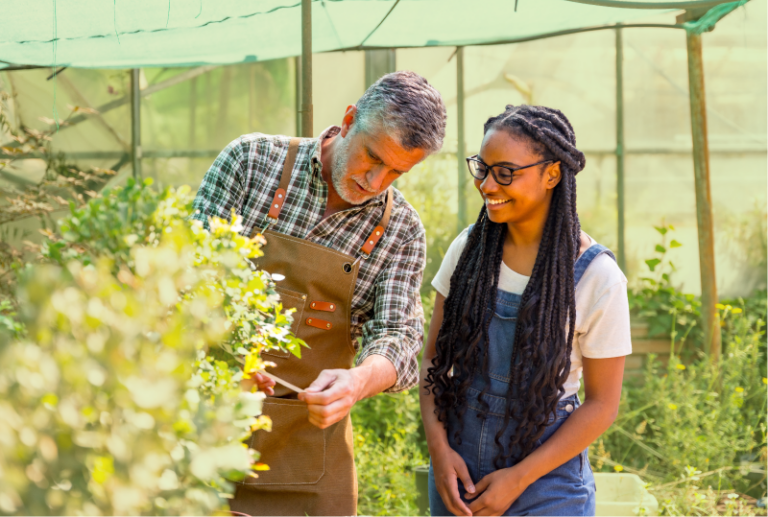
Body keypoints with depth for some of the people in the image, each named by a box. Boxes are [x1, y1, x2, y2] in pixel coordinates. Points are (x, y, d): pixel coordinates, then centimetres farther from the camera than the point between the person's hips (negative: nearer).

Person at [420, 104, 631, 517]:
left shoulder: (597, 277, -12)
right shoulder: (469, 249, 0)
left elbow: (601, 404, -8)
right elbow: (434, 358, 6)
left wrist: (519, 478, -12)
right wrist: (439, 447, -7)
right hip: (457, 471, 3)